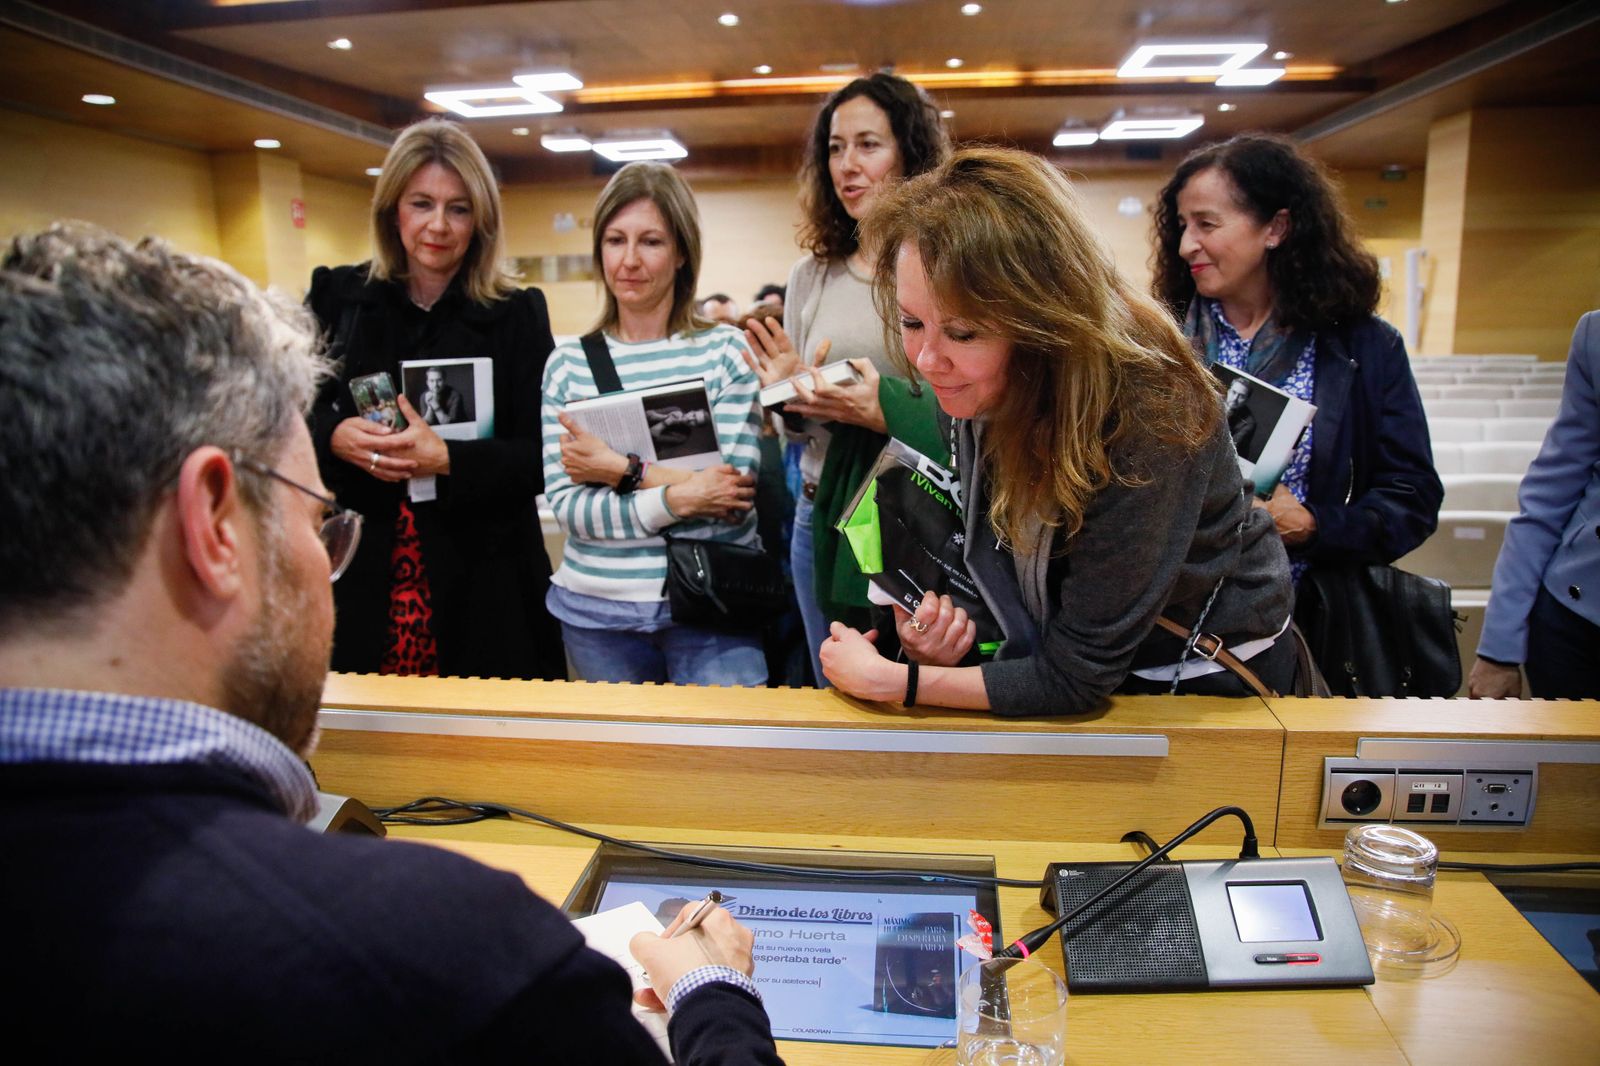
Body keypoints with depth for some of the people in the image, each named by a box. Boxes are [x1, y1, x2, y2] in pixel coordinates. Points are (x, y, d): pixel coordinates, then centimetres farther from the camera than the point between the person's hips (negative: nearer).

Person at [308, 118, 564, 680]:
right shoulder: (337, 297, 6)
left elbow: (541, 459, -5)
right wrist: (334, 438, -12)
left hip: (481, 585, -1)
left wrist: (445, 458, -19)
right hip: (359, 576, 2)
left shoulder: (517, 313, -1)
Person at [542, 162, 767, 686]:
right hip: (597, 608, 2)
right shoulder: (567, 364, 2)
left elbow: (735, 493, -10)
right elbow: (565, 505, -6)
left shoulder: (726, 350, -4)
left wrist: (623, 471, -16)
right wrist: (675, 498, -19)